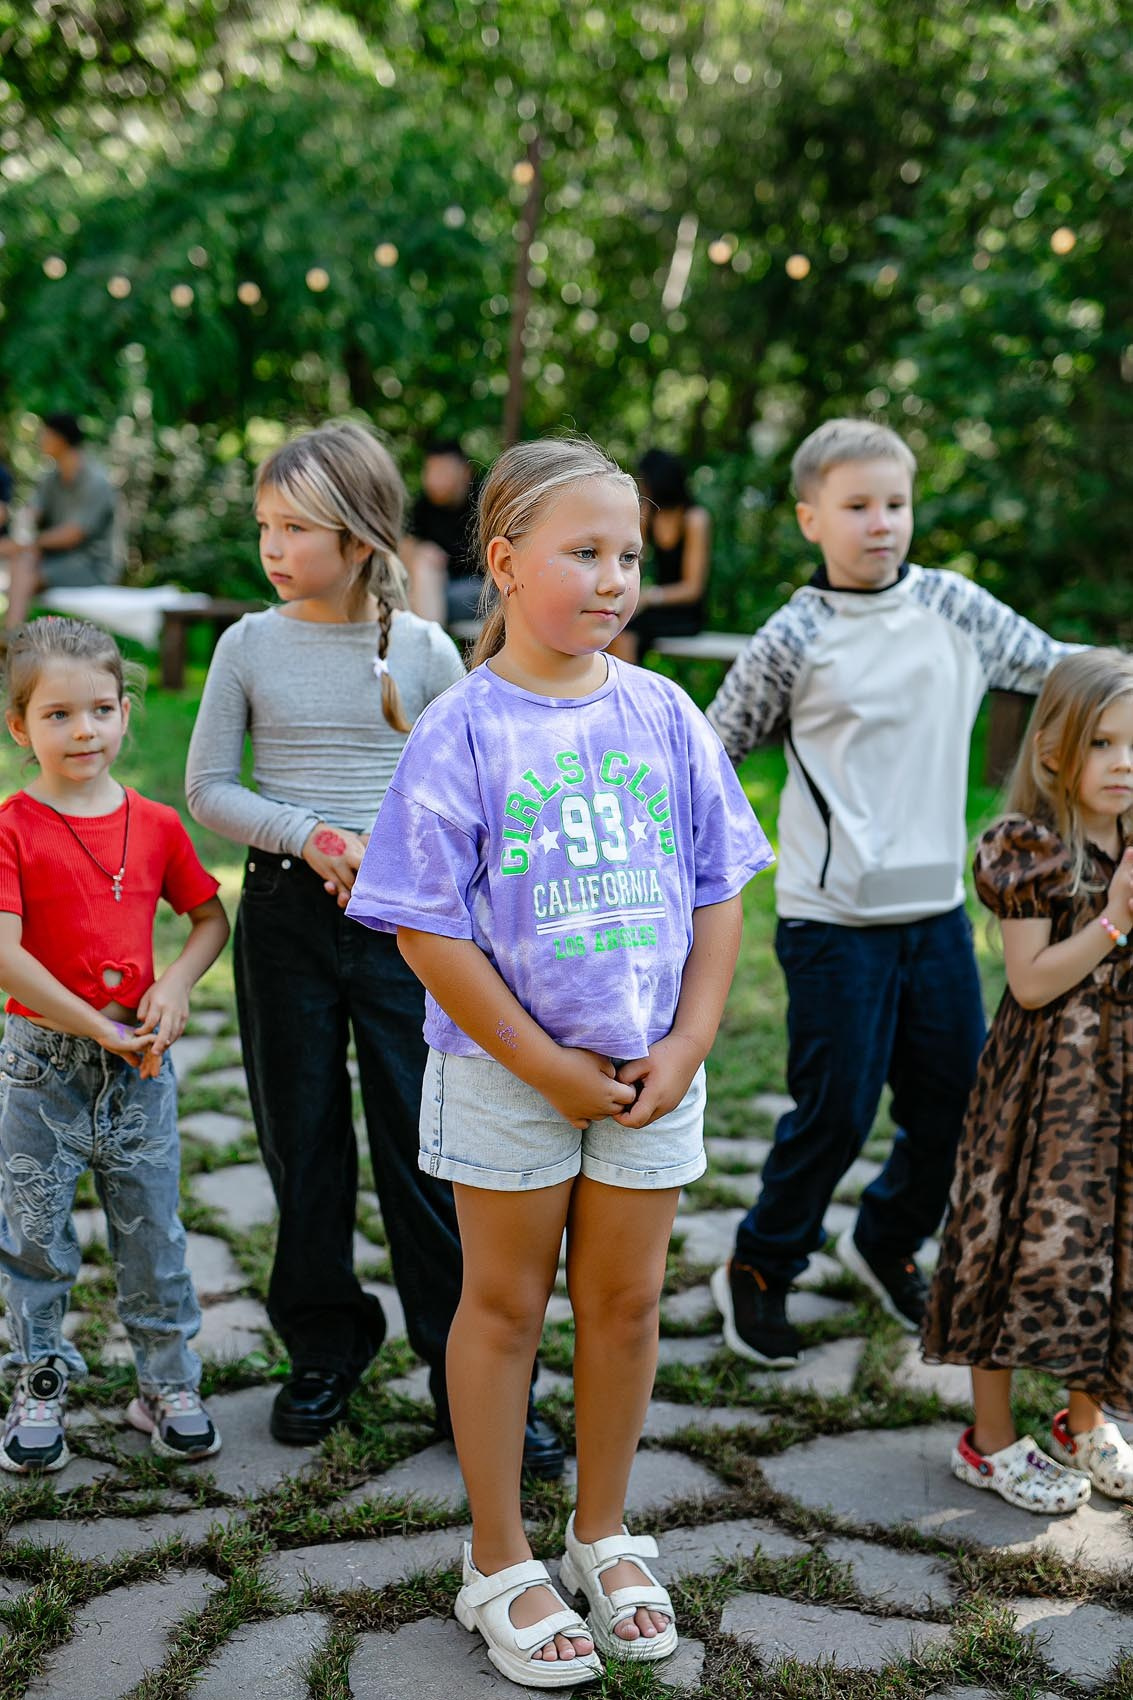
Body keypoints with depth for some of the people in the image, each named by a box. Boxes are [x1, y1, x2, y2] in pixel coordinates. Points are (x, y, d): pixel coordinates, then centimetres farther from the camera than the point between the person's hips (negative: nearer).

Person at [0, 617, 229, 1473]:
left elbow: (211, 916, 12)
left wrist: (178, 983, -7)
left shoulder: (157, 825, 2)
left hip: (141, 1062, 3)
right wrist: (96, 1027, -17)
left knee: (153, 1233, 11)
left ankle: (168, 1385, 25)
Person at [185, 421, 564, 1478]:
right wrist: (307, 835, -14)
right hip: (286, 914, 2)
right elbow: (207, 789, 2)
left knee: (428, 1146, -1)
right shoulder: (250, 645, 1)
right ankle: (323, 1350, 27)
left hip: (403, 917, -2)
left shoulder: (423, 649, -2)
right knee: (302, 1143, 10)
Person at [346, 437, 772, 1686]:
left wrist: (687, 1044, -6)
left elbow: (718, 892, 4)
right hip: (507, 1071, -3)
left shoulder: (663, 715, 0)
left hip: (650, 1074, 4)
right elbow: (429, 929, -14)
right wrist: (550, 1068, -14)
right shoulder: (463, 729, -11)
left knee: (625, 1302, 14)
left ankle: (604, 1537, 34)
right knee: (505, 1305, 10)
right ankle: (499, 1564, 26)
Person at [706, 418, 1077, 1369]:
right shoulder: (795, 639, -6)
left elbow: (1059, 674, 15)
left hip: (937, 907, 4)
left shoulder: (954, 606, 3)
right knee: (836, 1111, -1)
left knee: (954, 1104, 11)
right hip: (833, 919, -4)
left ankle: (886, 1245, 37)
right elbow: (714, 750, 2)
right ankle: (760, 1271, 22)